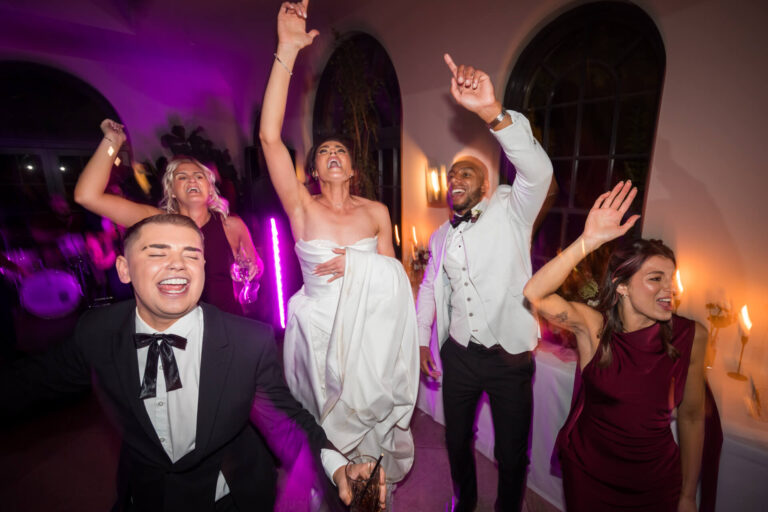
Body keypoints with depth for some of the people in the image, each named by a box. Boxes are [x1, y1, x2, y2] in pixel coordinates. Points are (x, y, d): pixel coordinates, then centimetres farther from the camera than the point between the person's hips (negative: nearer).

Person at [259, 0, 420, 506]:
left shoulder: (377, 212, -4)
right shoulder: (303, 207, -10)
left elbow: (393, 276, 3)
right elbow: (270, 136, -21)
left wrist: (357, 264, -17)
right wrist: (287, 52, -24)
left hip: (370, 331, 1)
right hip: (318, 329, -1)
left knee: (368, 415, 19)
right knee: (323, 429, 19)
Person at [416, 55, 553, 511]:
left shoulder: (510, 213, -8)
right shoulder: (441, 236, 7)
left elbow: (538, 172, -27)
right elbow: (429, 287, 14)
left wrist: (493, 112, -39)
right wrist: (422, 340, 10)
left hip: (510, 357, -4)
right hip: (458, 354, 5)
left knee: (513, 455, 15)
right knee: (457, 440, 23)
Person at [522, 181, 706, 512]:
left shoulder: (691, 336, -13)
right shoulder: (592, 325, -19)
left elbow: (691, 415, -3)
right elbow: (534, 293, -36)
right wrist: (588, 241, -42)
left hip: (656, 482, 2)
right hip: (588, 471, -1)